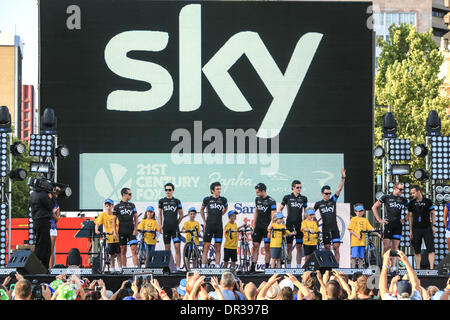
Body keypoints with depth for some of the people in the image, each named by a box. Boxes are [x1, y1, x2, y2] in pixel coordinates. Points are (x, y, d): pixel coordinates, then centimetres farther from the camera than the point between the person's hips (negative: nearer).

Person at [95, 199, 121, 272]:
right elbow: (97, 223, -6)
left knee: (118, 254, -1)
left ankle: (119, 268, 5)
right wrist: (96, 230, -25)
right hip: (109, 237, 1)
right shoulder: (102, 215, 1)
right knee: (111, 254, 5)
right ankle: (112, 269, 14)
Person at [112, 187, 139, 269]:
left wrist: (135, 229, -1)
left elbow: (136, 217, 11)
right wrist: (114, 232, -4)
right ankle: (124, 268, 11)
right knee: (123, 250, 4)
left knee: (134, 249, -9)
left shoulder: (132, 205, 9)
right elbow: (114, 220, 3)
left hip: (131, 231, 1)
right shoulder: (117, 206, 2)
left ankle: (136, 267, -12)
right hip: (122, 232, -1)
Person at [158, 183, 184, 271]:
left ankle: (178, 267, -10)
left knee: (177, 247, -9)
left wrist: (176, 223, 4)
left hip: (175, 228, -2)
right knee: (167, 248, 5)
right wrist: (161, 225, 9)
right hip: (166, 228, 2)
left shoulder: (177, 201, 3)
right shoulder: (162, 201, 6)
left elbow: (181, 215, 11)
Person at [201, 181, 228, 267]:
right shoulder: (207, 199, -1)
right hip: (209, 226, -2)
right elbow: (202, 210, 16)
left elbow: (226, 208, 24)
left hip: (219, 227, 2)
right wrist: (204, 221, 11)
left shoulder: (223, 200, 2)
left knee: (218, 249, 4)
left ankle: (217, 267, 6)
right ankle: (203, 267, -2)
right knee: (206, 248, -3)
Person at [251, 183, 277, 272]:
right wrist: (253, 224, 13)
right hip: (258, 227, 5)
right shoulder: (257, 199, 9)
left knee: (267, 247, -1)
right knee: (255, 246, 1)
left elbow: (273, 215, -11)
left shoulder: (271, 201, -9)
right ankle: (252, 267, 1)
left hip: (267, 227, -5)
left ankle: (267, 268, 5)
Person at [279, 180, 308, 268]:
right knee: (289, 246, 0)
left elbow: (306, 211, 18)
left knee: (299, 246, 1)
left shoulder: (303, 198, 9)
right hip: (289, 224, -1)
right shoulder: (287, 197, 4)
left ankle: (298, 267, 4)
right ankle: (288, 266, 3)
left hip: (299, 224, 1)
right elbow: (280, 209, 11)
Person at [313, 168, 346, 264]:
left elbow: (339, 189, -3)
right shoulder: (318, 204, 5)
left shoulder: (333, 200, 6)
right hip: (325, 229, 0)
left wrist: (343, 178, -13)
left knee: (336, 248, -7)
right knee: (327, 249, 4)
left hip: (334, 228, 0)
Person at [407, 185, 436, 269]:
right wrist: (410, 230, 8)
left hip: (427, 228, -2)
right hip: (416, 229, 2)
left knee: (431, 249, -8)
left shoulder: (428, 202, -1)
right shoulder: (411, 203, 4)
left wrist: (434, 225, 0)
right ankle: (418, 268, 10)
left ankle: (431, 268, -7)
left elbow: (433, 214, 8)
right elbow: (410, 216, 10)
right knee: (417, 251, 4)